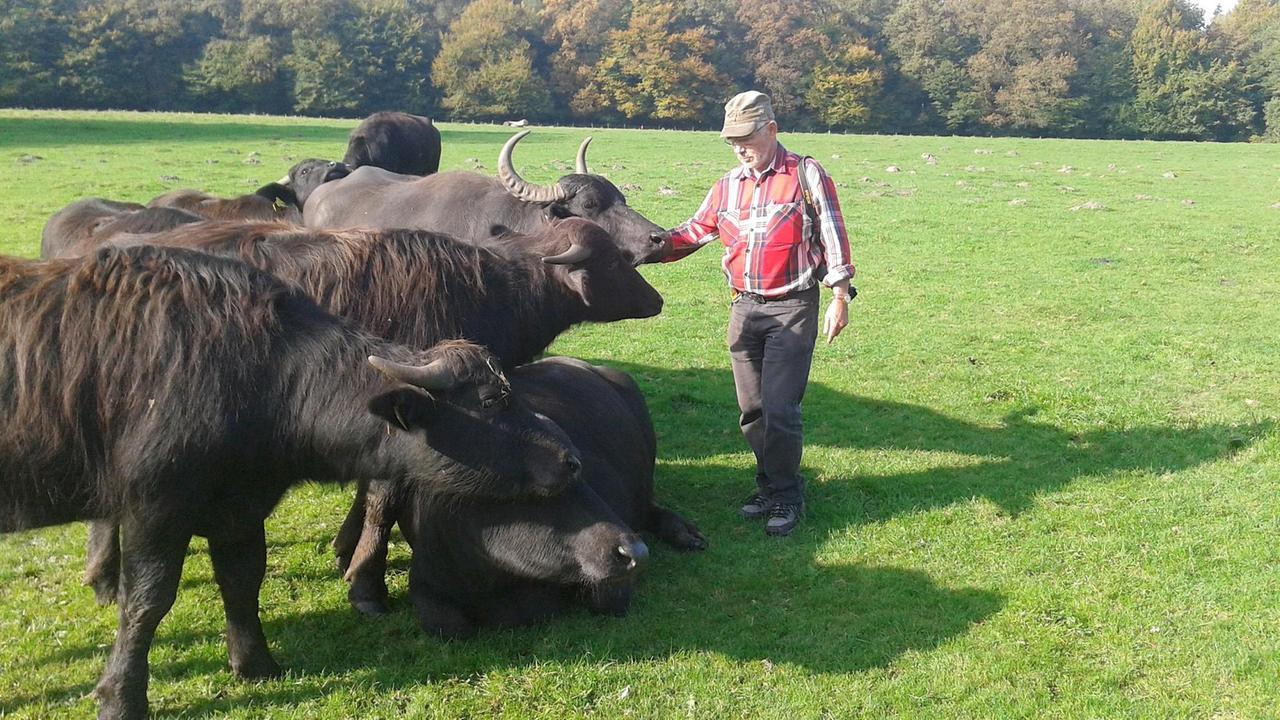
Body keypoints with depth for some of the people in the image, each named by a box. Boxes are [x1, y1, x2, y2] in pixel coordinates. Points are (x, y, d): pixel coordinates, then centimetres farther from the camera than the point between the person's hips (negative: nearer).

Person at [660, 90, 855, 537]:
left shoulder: (807, 176, -5)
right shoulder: (728, 186, 9)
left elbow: (833, 237, -5)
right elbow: (694, 232, 7)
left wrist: (839, 298, -8)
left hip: (792, 309, -5)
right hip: (744, 309, 6)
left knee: (779, 409, -7)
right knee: (752, 409, 12)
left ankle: (787, 498, 8)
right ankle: (769, 486, 28)